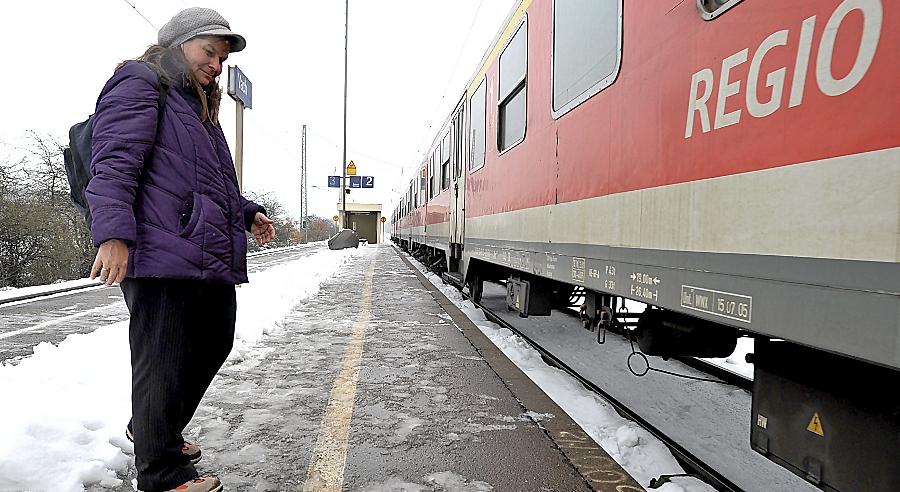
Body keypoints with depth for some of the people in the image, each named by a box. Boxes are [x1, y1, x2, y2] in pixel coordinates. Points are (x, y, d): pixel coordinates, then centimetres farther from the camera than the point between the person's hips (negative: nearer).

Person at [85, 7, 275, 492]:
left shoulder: (199, 107, 28)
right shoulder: (138, 85, -1)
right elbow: (114, 164, -15)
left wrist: (247, 212, 23)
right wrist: (113, 233, -25)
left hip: (212, 260, 10)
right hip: (161, 257, -10)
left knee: (212, 346, 19)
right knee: (163, 365, -1)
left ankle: (155, 432, 40)